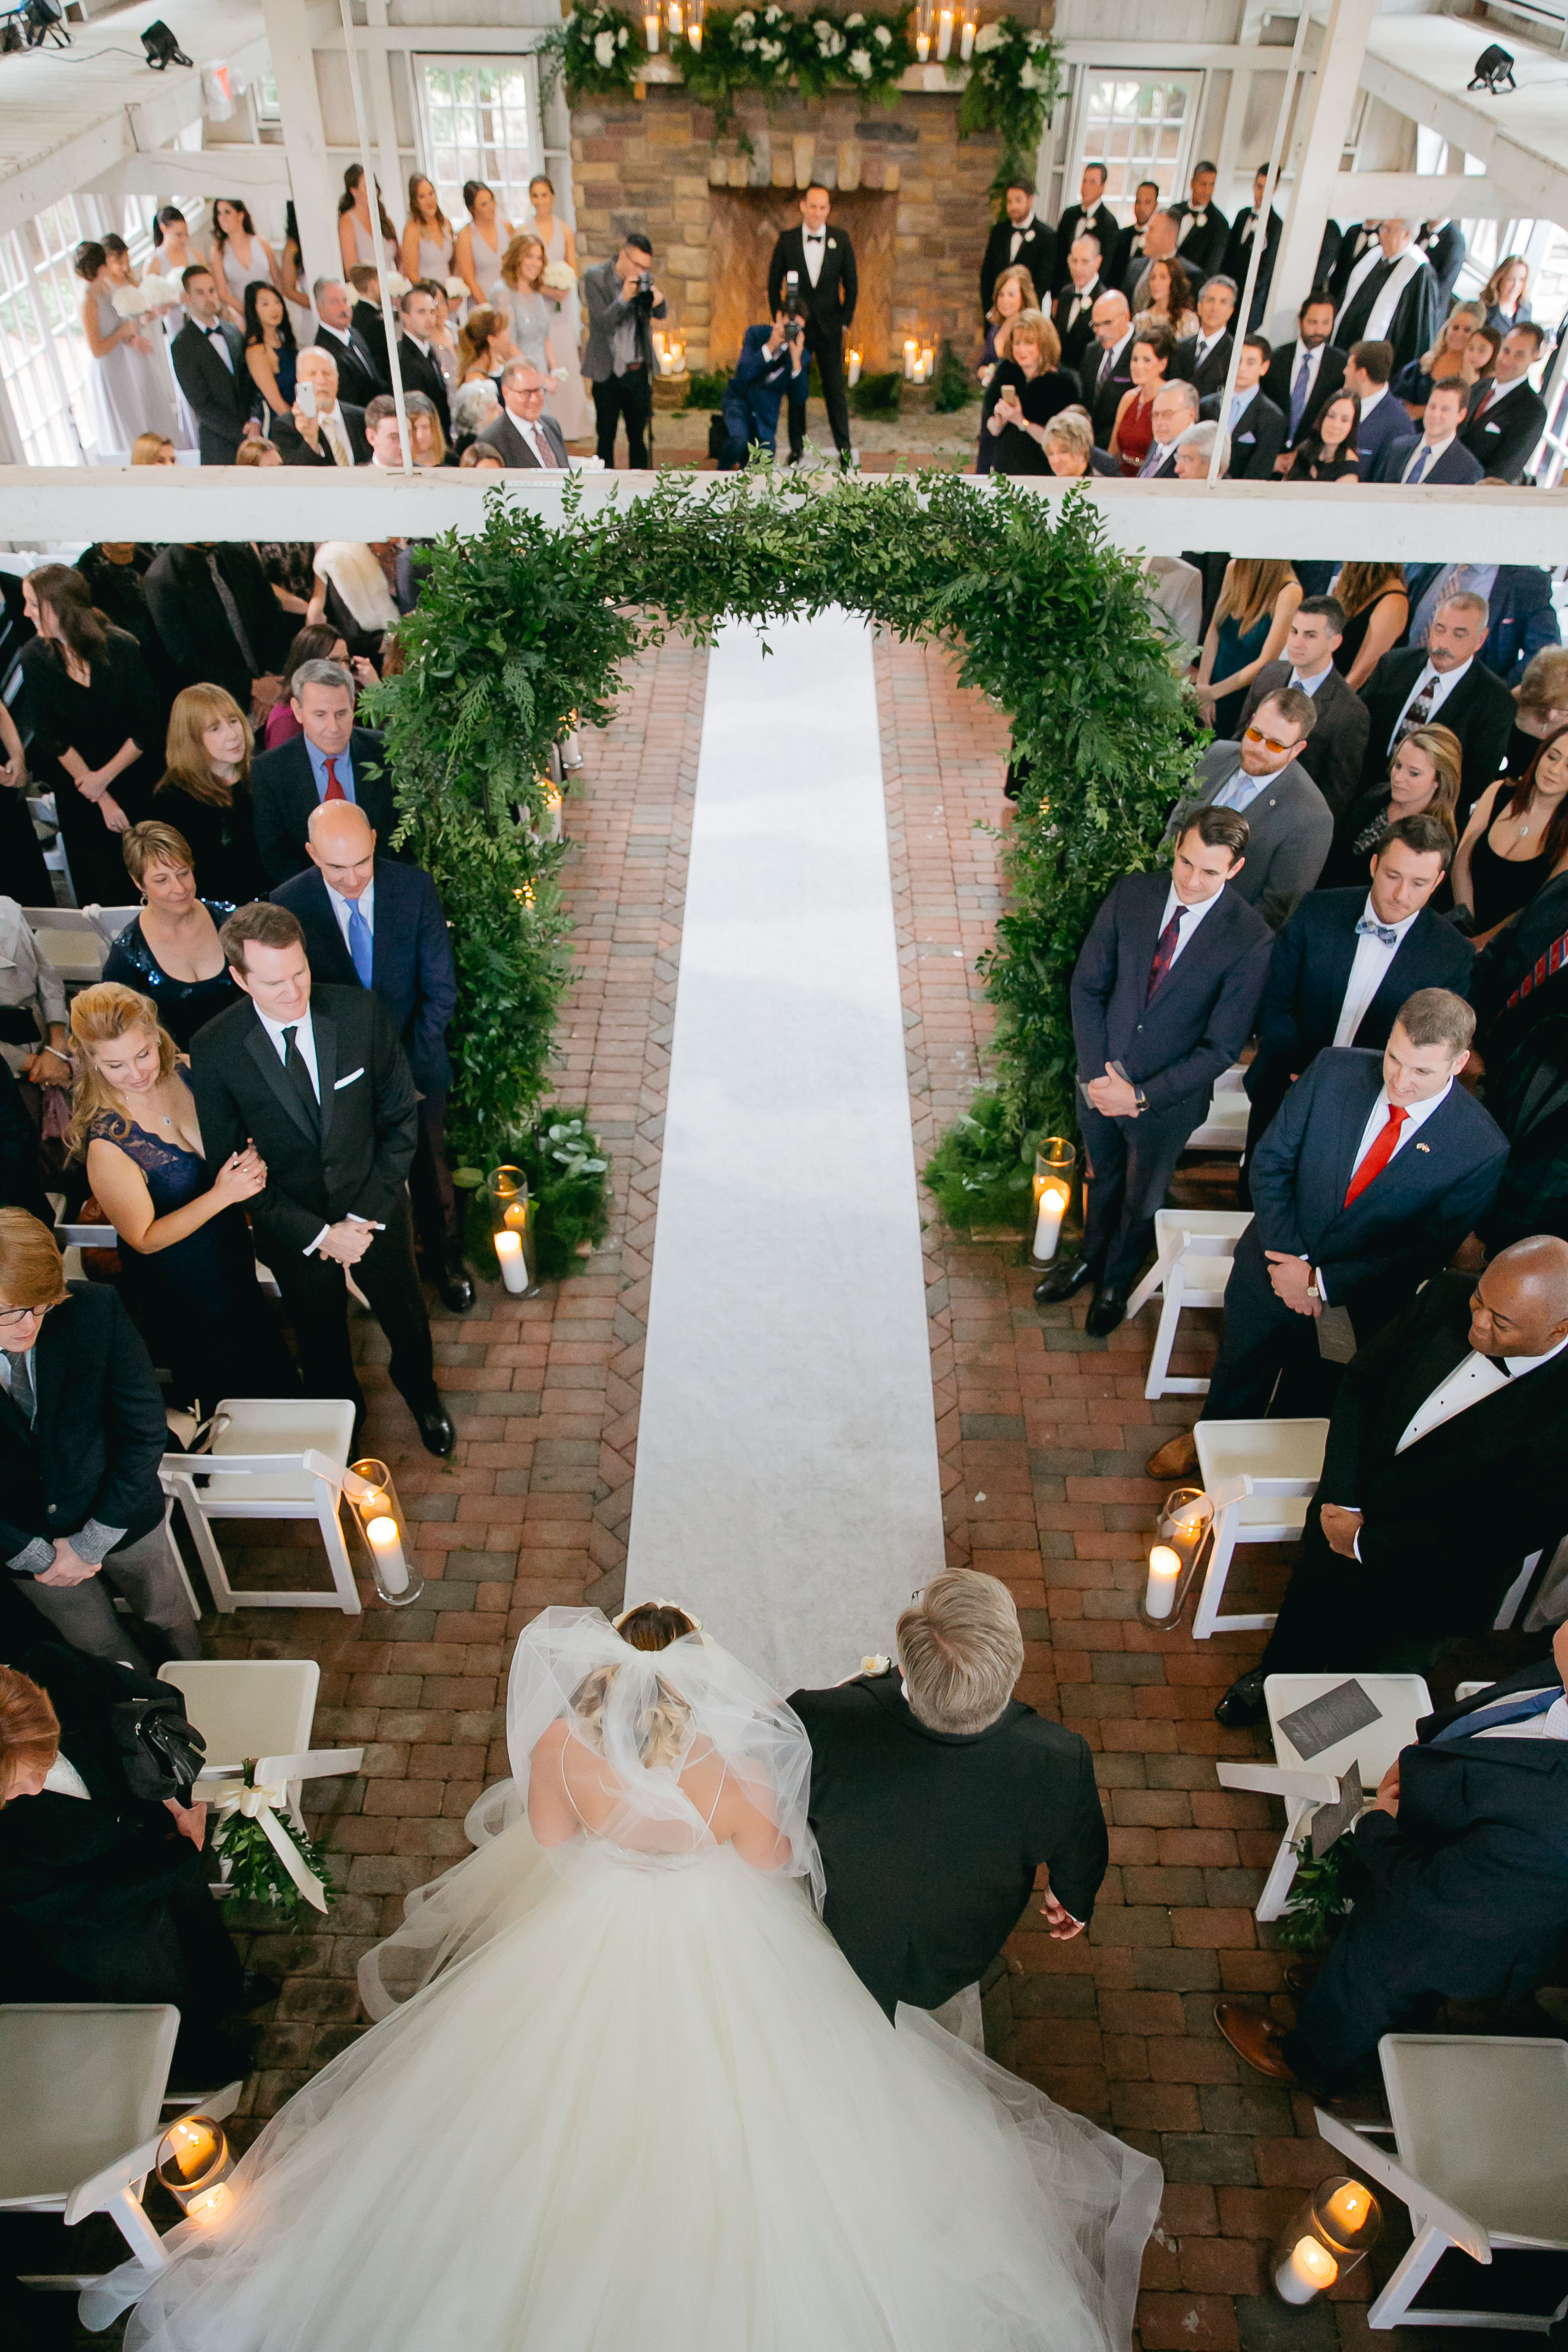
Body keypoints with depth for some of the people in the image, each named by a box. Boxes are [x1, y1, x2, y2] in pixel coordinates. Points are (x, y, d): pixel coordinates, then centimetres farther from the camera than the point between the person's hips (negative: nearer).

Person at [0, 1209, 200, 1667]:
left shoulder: (94, 1309, -26)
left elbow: (145, 1429, -16)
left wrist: (91, 1543, -14)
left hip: (120, 1518, 0)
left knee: (167, 1618, 23)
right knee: (99, 1647, 22)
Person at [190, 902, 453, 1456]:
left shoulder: (362, 1012, -20)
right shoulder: (213, 1052, -21)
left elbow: (401, 1117, -11)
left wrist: (365, 1214, -15)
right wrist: (319, 1233, -18)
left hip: (376, 1211, 1)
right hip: (293, 1231, -1)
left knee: (407, 1320, 24)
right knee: (320, 1339, 23)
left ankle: (422, 1397, 57)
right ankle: (342, 1419, 55)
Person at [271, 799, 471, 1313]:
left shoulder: (414, 887, -15)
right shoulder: (288, 904, -15)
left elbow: (441, 989, -9)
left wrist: (408, 1063, -14)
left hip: (414, 1067, 1)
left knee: (430, 1172, 19)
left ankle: (446, 1260, 43)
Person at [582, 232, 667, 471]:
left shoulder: (645, 278, 3)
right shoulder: (594, 277, -8)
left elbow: (662, 314, 6)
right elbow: (603, 323, -13)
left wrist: (658, 300, -16)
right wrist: (624, 297, -26)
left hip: (639, 369, 3)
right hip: (608, 372, -3)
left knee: (638, 435, 8)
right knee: (606, 436, 4)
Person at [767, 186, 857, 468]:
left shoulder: (840, 240, 2)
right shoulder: (787, 240, 0)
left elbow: (851, 283, 7)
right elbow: (774, 283, 7)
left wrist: (846, 320, 3)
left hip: (829, 328, 0)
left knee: (835, 390, 0)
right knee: (796, 390, 5)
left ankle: (844, 450, 7)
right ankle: (796, 448, 15)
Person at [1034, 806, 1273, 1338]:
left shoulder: (1251, 940, -22)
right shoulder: (1131, 895, -12)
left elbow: (1221, 1047, -18)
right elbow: (1087, 985, -5)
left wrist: (1142, 1095, -21)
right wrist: (1096, 1073, -13)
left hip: (1168, 1097, -2)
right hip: (1099, 1080, 3)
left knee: (1141, 1199, 21)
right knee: (1104, 1177, 27)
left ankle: (1116, 1282, 49)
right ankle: (1090, 1258, 55)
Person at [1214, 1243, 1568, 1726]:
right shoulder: (1447, 1298, -18)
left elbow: (1506, 1534, -25)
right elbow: (1359, 1383, -5)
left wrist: (1366, 1543, -18)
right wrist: (1338, 1500, -13)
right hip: (1347, 1512, 4)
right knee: (1301, 1619, 30)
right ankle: (1275, 1678, 62)